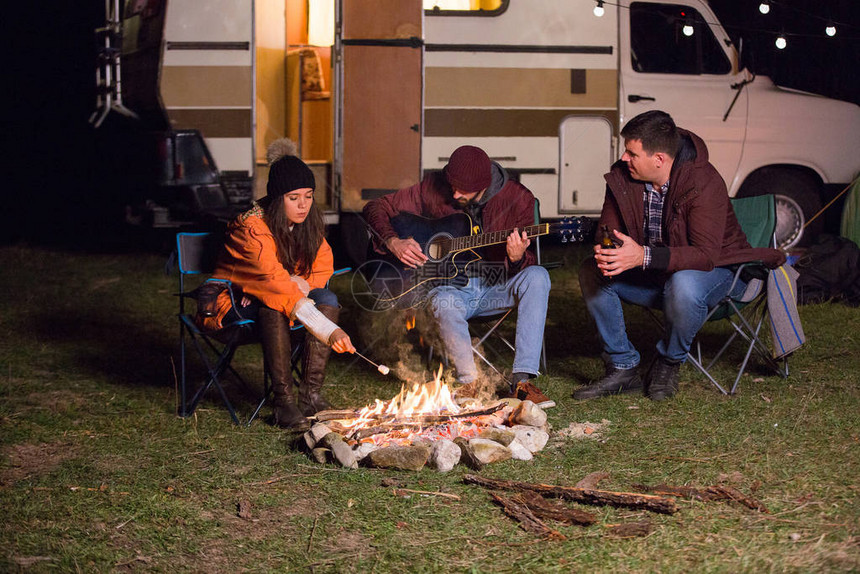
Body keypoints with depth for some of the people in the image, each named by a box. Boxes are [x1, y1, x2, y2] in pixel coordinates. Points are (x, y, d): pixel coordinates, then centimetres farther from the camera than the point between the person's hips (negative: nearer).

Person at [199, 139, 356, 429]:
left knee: (328, 299, -20)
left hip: (272, 296, 6)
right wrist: (328, 330, -46)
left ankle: (311, 394, -21)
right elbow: (276, 282, -38)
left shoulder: (309, 221, -6)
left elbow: (323, 269, 3)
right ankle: (282, 400, -30)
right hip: (235, 301, -6)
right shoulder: (252, 226, -28)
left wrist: (299, 285, -22)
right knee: (274, 308, -37)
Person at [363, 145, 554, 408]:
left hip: (494, 287, 1)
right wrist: (393, 243, -14)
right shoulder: (434, 188, -5)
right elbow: (376, 208, 4)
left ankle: (522, 380, -33)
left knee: (537, 276, -30)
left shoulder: (517, 198, -7)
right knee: (444, 305, -38)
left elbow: (527, 264, -6)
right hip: (449, 284, -1)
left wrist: (517, 258, -31)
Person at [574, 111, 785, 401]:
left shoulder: (705, 182, -27)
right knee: (591, 272, -13)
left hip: (715, 269, -6)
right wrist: (605, 253, -30)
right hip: (656, 275, 6)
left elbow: (705, 255, -34)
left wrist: (644, 256, -46)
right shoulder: (622, 176, -9)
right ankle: (623, 369, -7)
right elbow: (608, 231, -4)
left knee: (684, 285, -40)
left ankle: (668, 365, -11)